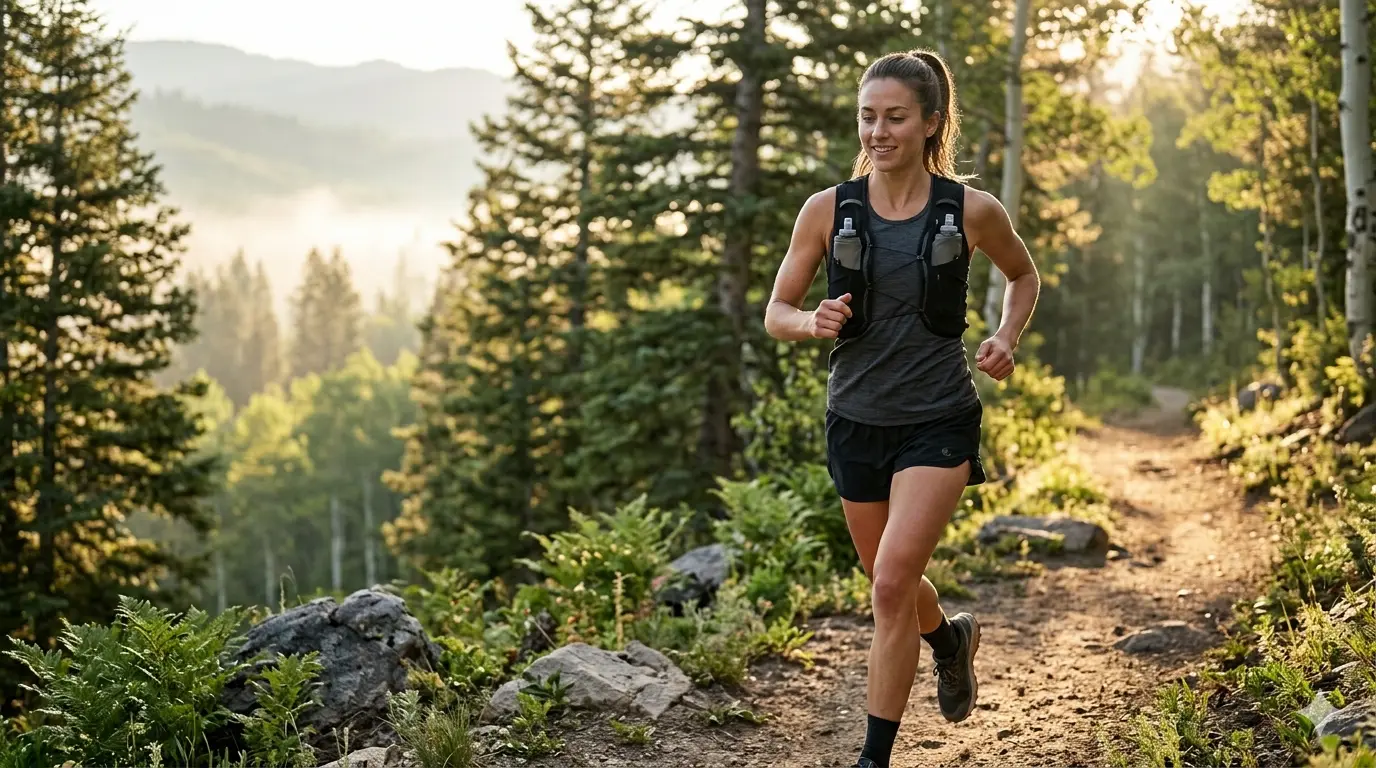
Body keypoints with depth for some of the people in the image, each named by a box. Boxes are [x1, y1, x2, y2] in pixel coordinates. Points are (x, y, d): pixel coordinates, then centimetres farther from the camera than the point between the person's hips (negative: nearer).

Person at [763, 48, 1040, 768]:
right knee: (891, 585, 19)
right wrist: (814, 322, -20)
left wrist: (1006, 339, -4)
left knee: (892, 585, -15)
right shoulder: (827, 210, -5)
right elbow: (776, 314, 1)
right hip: (856, 419, 3)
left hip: (938, 420, -3)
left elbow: (1024, 277, 13)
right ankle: (951, 638, 54)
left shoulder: (971, 210, -7)